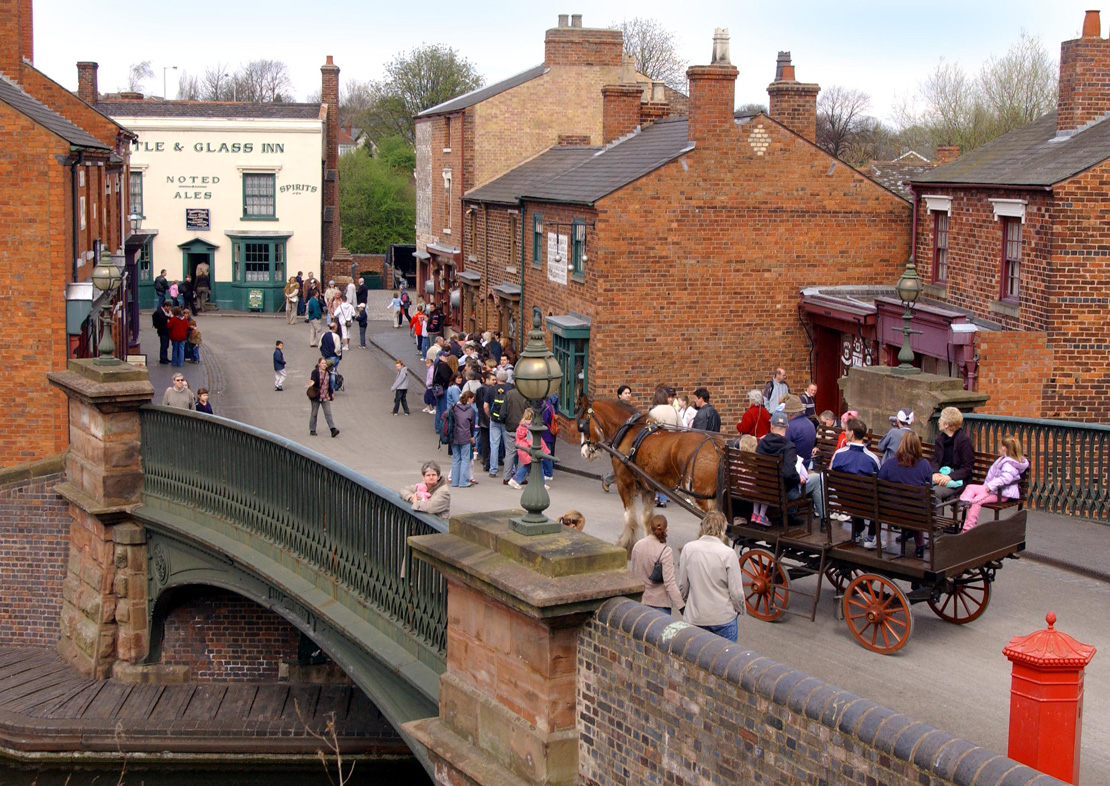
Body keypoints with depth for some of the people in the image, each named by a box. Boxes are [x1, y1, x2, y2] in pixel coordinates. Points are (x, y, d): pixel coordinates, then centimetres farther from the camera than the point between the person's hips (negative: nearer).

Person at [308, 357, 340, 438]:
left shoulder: (327, 373, 10)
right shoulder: (315, 372, -8)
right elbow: (312, 380, -21)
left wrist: (331, 393, 22)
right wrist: (311, 385, -43)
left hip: (326, 397, 4)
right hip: (316, 396, -4)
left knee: (328, 413, -3)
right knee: (314, 413, 7)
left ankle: (333, 429, -10)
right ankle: (312, 430, 17)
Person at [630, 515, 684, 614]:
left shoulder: (638, 545, 0)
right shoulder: (665, 551, -17)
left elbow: (632, 572, 11)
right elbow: (669, 582, -20)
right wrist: (681, 606, -17)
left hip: (640, 599, 6)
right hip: (660, 602, -6)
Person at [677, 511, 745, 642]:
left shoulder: (688, 549, -7)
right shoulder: (728, 554, -16)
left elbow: (682, 585, 3)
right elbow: (736, 591, -10)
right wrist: (739, 610, 9)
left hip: (696, 618, 3)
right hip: (724, 617, -3)